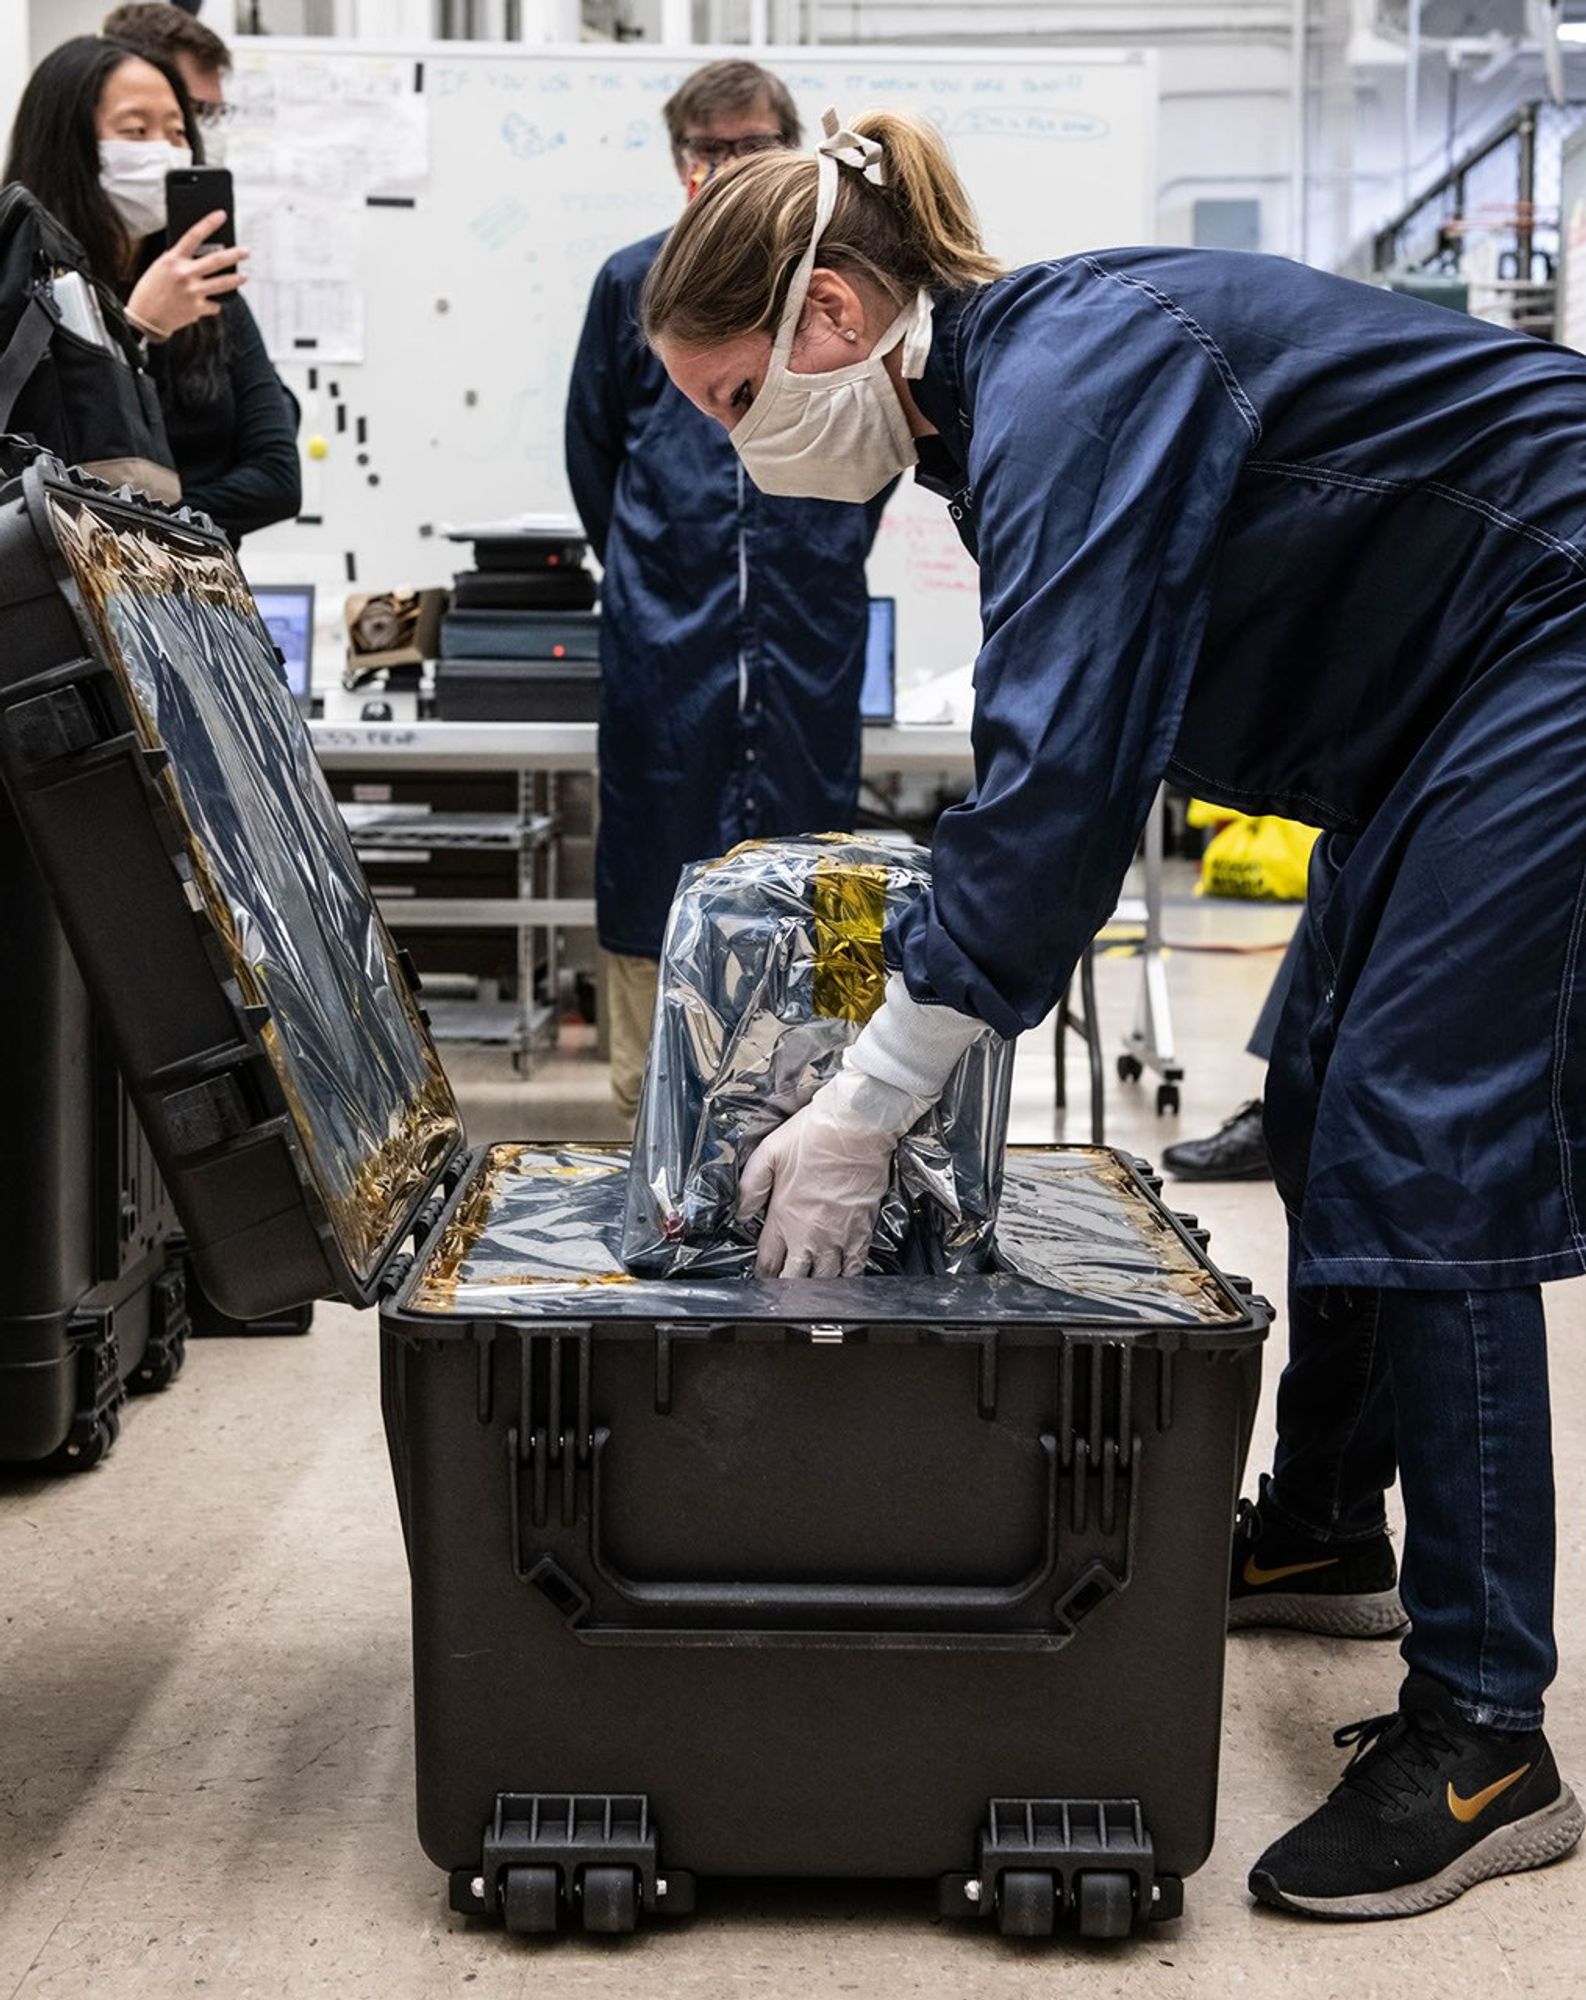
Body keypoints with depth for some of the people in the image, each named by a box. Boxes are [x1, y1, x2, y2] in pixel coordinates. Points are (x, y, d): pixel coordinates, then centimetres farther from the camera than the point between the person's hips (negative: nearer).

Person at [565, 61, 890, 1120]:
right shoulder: (634, 284, 6)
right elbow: (593, 446, 16)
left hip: (809, 631, 0)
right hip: (665, 635, 0)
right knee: (655, 865, 3)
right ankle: (649, 1108, 11)